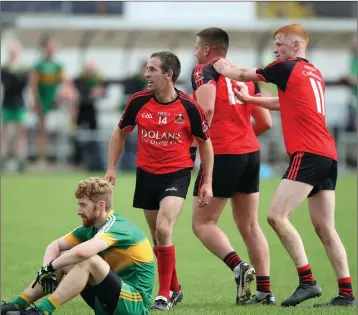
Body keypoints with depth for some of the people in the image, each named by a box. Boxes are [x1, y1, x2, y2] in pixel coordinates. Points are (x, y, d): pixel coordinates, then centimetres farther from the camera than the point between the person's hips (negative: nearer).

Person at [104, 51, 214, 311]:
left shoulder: (189, 107, -13)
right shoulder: (138, 102, -5)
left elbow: (205, 142, 0)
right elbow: (120, 134, 11)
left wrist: (207, 183, -1)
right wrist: (112, 168, 5)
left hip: (177, 174, -4)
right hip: (147, 174, 4)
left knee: (163, 230, -21)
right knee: (157, 236, 11)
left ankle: (165, 295, -10)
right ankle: (174, 289, 31)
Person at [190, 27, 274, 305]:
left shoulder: (205, 71, -2)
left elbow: (206, 109, -21)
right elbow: (266, 122, 14)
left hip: (222, 154, -7)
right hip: (251, 152, 7)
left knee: (202, 223, 1)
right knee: (250, 225, 12)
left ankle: (238, 266, -20)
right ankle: (265, 290, 6)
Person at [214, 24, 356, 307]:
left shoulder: (288, 68, -2)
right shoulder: (314, 73, 21)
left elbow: (242, 75, 10)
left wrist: (225, 68, 29)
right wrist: (250, 99, 38)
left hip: (308, 154, -9)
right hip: (327, 154, 9)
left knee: (277, 216, -12)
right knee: (325, 228, 7)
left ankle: (307, 281, -18)